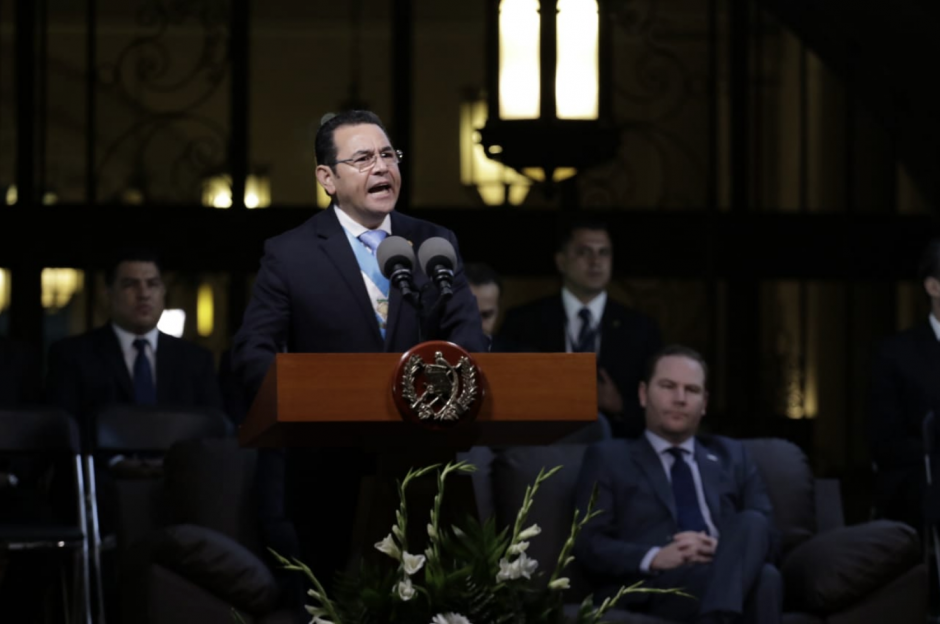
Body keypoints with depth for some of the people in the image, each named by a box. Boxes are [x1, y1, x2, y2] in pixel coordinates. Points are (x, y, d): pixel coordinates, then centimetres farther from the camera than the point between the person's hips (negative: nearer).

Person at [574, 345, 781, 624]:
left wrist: (722, 549, -7)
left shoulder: (731, 456, 29)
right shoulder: (609, 457, 19)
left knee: (751, 522, -35)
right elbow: (588, 544, 7)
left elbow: (767, 538, 17)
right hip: (654, 586, -5)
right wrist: (654, 558, -14)